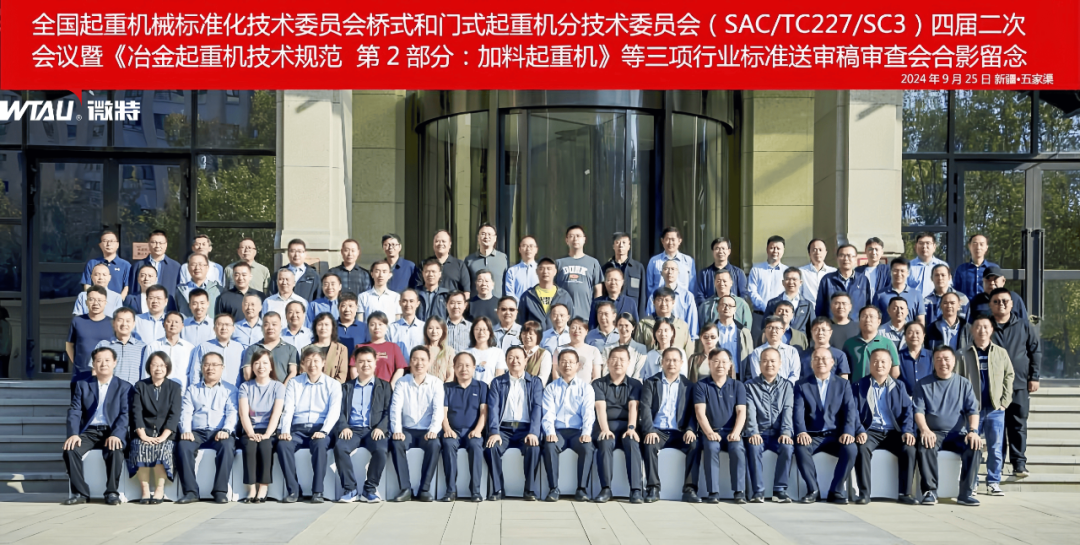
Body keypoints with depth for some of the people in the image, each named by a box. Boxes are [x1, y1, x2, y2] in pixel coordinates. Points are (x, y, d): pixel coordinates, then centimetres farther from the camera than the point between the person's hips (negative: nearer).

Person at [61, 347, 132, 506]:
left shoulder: (124, 387, 8)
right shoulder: (82, 385, 14)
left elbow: (125, 414, -4)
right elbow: (74, 411, 3)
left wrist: (115, 435, -22)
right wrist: (73, 434, -15)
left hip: (112, 432, -2)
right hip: (88, 431, 2)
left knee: (115, 451, -33)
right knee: (70, 450, -27)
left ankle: (112, 492, -17)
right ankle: (80, 493, -16)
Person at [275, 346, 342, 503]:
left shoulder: (333, 385, 8)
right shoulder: (294, 384, 14)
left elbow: (334, 411, -5)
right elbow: (287, 409, 3)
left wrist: (323, 431, -22)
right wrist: (285, 431, -15)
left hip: (320, 429, -2)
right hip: (298, 429, 2)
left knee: (320, 445, -36)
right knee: (282, 445, -30)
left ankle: (317, 492, -29)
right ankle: (293, 490, -22)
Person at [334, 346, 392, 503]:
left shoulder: (384, 386, 18)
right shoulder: (346, 387, 23)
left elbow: (388, 412, 7)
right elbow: (340, 410, 10)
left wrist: (381, 427, -13)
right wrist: (343, 427, -10)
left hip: (374, 430, -1)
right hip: (352, 429, 1)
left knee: (380, 449, -34)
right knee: (339, 447, -32)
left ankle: (370, 489, -17)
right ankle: (350, 489, -20)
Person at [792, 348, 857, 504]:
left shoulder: (843, 384, 12)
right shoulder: (802, 385, 9)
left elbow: (850, 410, -1)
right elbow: (798, 412, -5)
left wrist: (848, 432, -20)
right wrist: (801, 432, -25)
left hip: (836, 435, 1)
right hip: (812, 435, 0)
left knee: (851, 449, -30)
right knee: (800, 448, -33)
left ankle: (836, 491, -12)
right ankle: (813, 490, -15)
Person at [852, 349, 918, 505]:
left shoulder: (899, 386, 16)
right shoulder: (859, 386, 9)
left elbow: (908, 410, 7)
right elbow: (854, 411, -2)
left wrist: (907, 430, -11)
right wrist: (859, 431, -20)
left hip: (893, 432, 2)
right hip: (870, 432, -2)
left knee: (909, 449, -28)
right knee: (862, 449, -34)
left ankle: (905, 493, -14)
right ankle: (864, 494, -26)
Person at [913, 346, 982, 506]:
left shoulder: (964, 384, 13)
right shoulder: (923, 384, 10)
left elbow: (973, 410, 4)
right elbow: (918, 410, 0)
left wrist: (973, 430, -16)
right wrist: (925, 430, -20)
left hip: (957, 434, 1)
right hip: (933, 433, -1)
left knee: (974, 446, -29)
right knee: (924, 447, -34)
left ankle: (966, 493, -22)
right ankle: (930, 491, -25)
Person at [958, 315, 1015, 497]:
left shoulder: (1001, 353, 7)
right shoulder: (964, 355, 2)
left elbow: (1009, 377, 8)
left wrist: (1004, 401, -1)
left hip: (996, 409, 1)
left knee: (996, 448, 3)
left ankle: (993, 483, 11)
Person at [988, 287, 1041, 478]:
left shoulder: (1024, 326, 7)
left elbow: (1036, 351, 10)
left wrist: (1034, 377, 4)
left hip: (1019, 384, 0)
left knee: (1019, 425, 2)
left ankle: (1019, 463, 8)